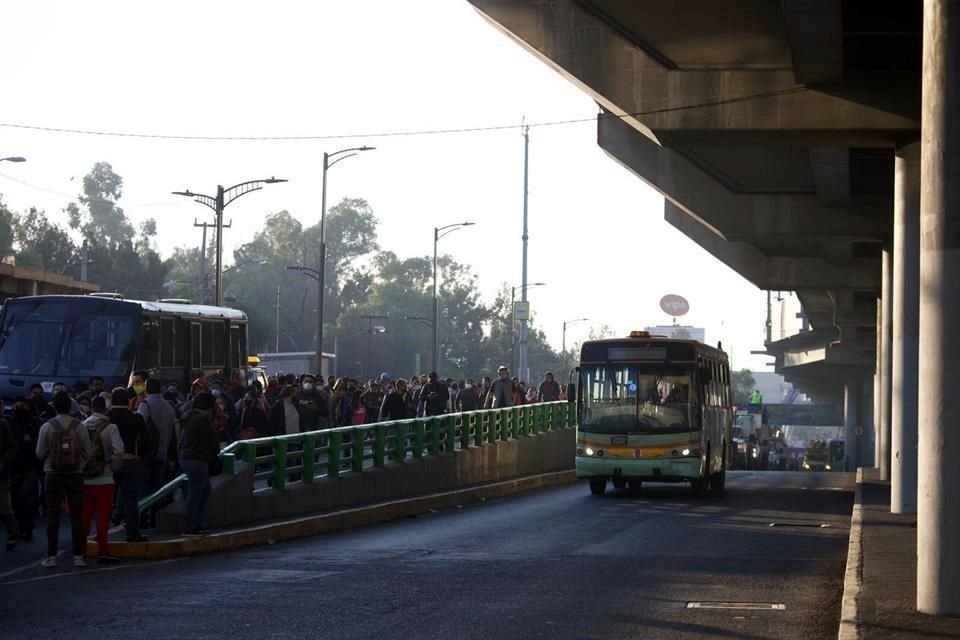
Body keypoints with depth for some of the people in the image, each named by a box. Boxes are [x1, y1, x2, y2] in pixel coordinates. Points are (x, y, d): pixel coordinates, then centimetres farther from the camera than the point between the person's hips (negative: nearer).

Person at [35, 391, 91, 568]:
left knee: (53, 516, 4)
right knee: (76, 516, 5)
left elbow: (40, 453, -1)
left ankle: (51, 556, 3)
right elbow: (87, 452, -1)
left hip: (54, 475, -1)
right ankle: (78, 556, 4)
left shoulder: (47, 427, -7)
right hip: (75, 474, 1)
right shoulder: (79, 427, -4)